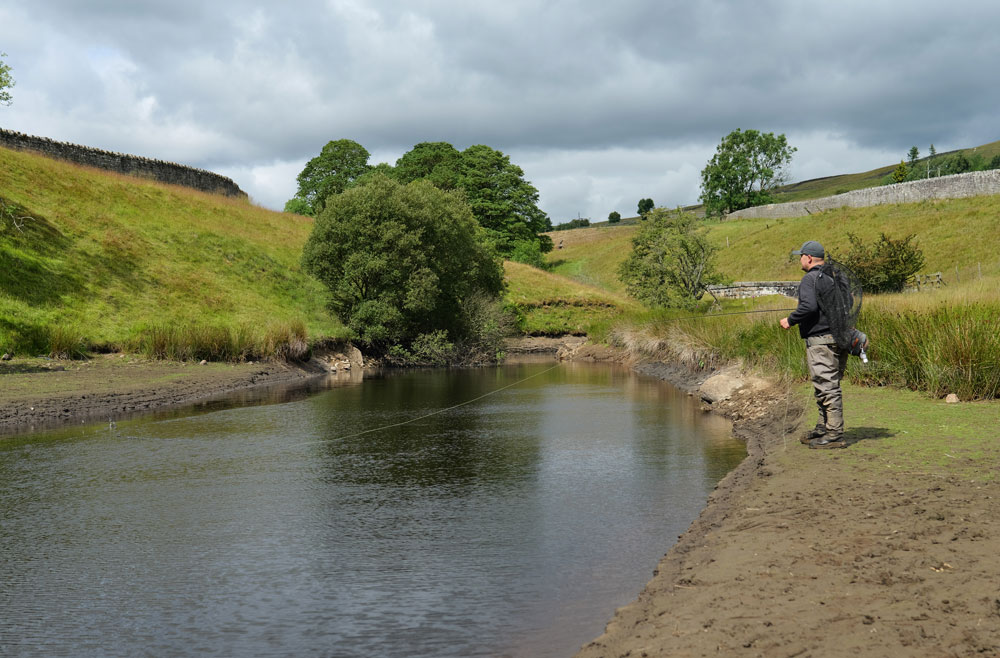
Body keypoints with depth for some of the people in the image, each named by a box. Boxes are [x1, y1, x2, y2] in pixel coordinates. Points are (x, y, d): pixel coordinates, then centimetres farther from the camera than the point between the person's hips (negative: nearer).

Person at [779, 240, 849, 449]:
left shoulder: (810, 279, -11)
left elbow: (809, 306, -24)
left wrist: (790, 320, -11)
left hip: (820, 340, -10)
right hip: (839, 338, 10)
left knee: (827, 386, -8)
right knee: (830, 385, 16)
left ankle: (835, 435, -8)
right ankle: (823, 429, 25)